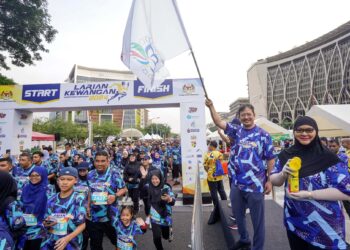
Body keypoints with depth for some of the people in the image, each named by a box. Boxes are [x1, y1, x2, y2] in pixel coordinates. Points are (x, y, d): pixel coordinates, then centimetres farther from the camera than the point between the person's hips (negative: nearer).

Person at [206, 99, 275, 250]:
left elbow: (270, 159, -5)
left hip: (255, 185, -4)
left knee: (257, 219, 9)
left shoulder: (263, 135, -6)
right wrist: (211, 106, -16)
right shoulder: (237, 130, 3)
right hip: (237, 183, 4)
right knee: (238, 215, 21)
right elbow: (219, 122, -4)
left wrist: (269, 180, -8)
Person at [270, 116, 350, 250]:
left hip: (323, 225, -4)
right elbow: (274, 181, 3)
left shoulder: (328, 158, -15)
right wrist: (283, 174, -20)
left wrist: (309, 194, -23)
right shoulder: (286, 155, -3)